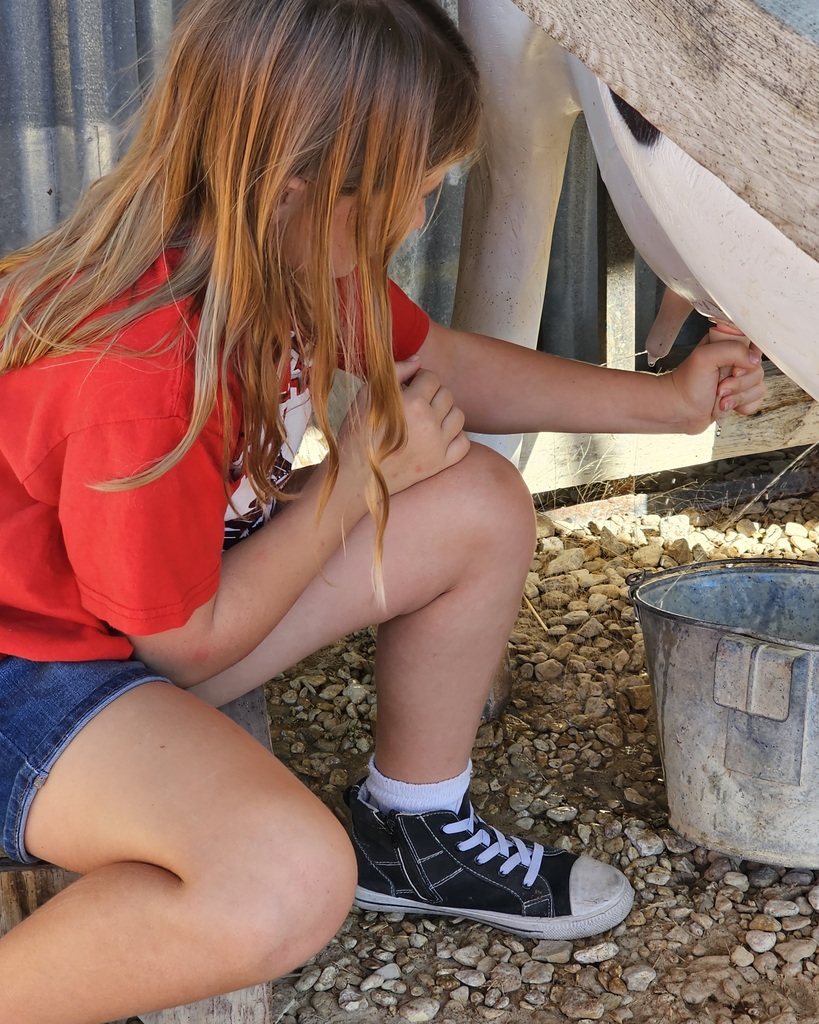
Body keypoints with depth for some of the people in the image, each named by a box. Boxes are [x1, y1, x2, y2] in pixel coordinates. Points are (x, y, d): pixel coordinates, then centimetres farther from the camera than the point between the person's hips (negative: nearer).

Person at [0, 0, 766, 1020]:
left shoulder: (296, 258, -8)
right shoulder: (135, 376, -35)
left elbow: (446, 361, 11)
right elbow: (191, 641, -21)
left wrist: (663, 399, 9)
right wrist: (360, 471, -15)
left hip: (178, 592, 9)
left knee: (480, 506, 0)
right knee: (289, 883, -36)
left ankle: (413, 831, 21)